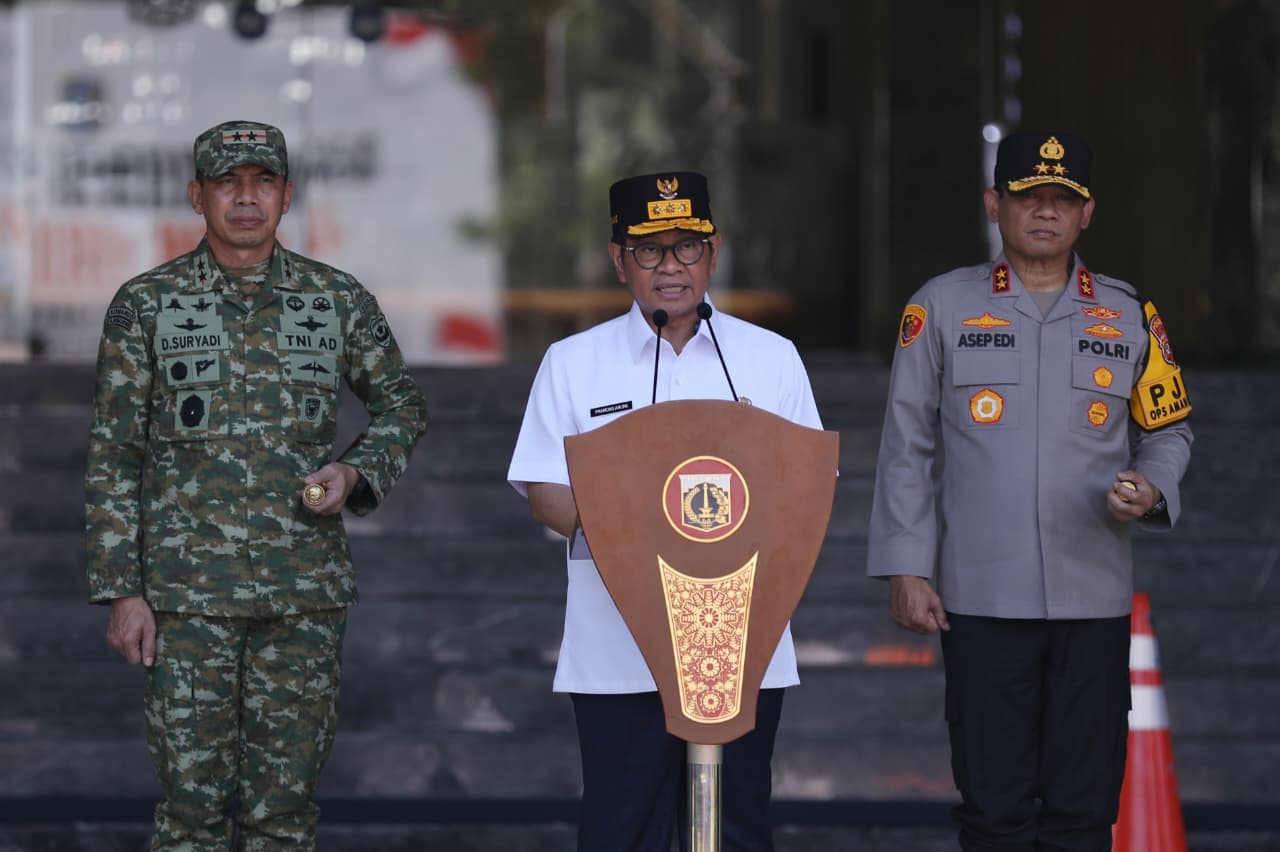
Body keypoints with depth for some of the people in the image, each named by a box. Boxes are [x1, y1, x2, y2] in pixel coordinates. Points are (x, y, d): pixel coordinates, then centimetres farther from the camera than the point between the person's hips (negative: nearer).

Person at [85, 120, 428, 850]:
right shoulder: (146, 305, 1)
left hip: (306, 596, 2)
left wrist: (357, 472, -3)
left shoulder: (340, 302, 5)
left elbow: (404, 407, 18)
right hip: (188, 593, -2)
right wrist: (121, 592, -3)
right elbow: (115, 459, 2)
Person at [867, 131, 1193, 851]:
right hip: (981, 598, -1)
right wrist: (906, 570, -1)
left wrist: (1150, 490, -7)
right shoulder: (941, 307, 4)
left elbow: (1169, 431, 16)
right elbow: (907, 448, 5)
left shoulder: (1130, 316, 8)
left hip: (1094, 601, 1)